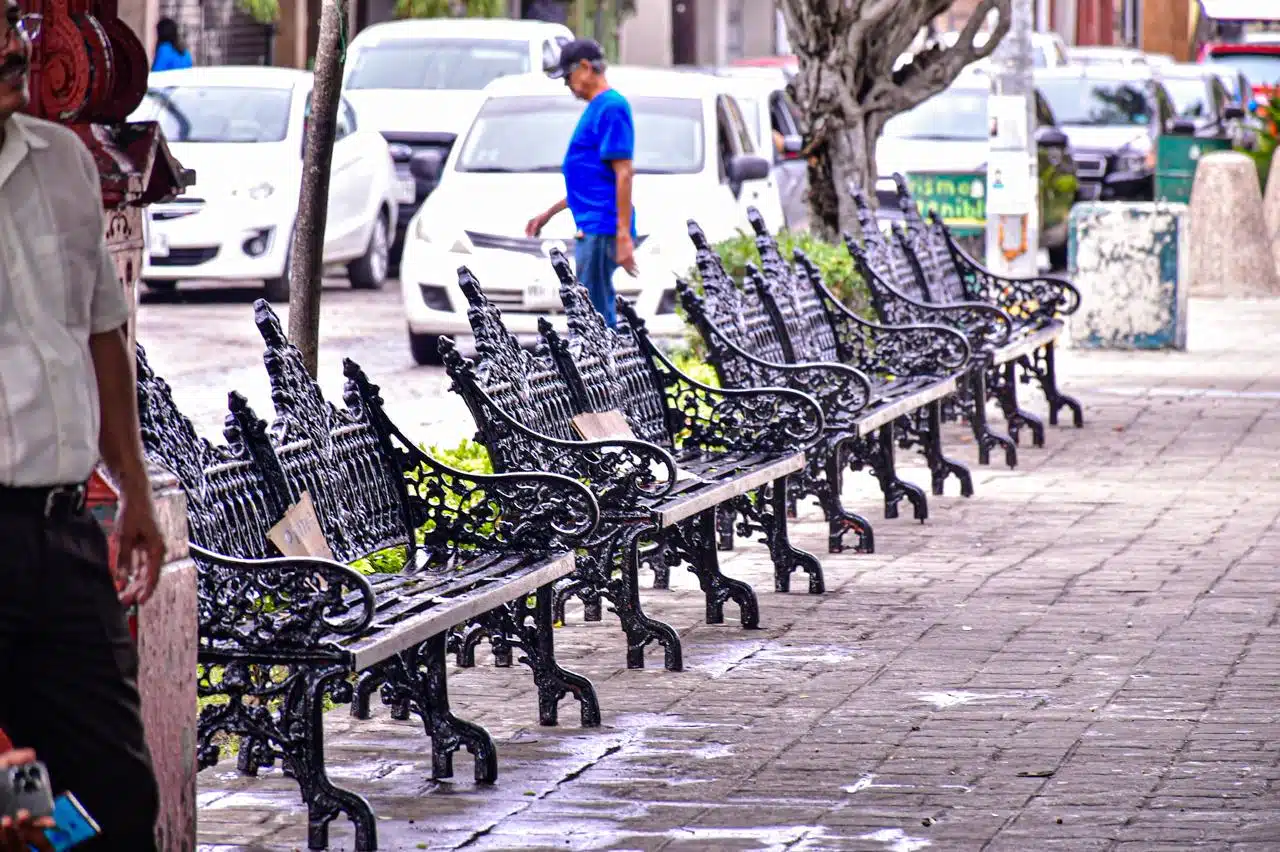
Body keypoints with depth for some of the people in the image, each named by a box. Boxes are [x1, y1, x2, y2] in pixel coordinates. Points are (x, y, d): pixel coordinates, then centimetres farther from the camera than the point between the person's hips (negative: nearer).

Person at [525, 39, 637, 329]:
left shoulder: (612, 108, -11)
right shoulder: (596, 108, 19)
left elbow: (624, 174, -17)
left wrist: (623, 236, -21)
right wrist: (549, 214, 32)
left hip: (602, 230, -10)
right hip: (591, 228, 10)